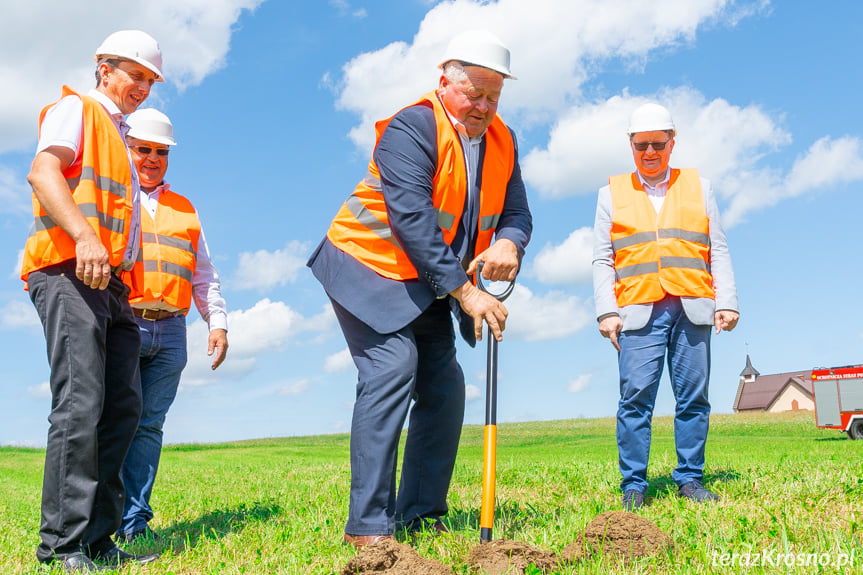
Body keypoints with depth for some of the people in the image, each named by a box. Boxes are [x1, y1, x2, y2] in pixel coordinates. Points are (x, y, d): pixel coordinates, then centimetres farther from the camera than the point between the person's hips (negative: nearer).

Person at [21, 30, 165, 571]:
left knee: (123, 407, 2)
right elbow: (43, 171, -13)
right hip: (69, 272, -9)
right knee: (81, 402, -16)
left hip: (110, 282, 9)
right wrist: (83, 235, -30)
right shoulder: (77, 109, 6)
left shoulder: (117, 139, 31)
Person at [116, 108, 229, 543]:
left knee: (149, 424, 0)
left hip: (170, 332, 4)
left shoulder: (183, 210, 26)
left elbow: (203, 275, 25)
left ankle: (134, 522, 3)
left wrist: (218, 322, 13)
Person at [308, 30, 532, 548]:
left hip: (430, 284, 8)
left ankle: (421, 515, 14)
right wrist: (465, 292, -30)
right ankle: (369, 526, -17)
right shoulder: (412, 128, -20)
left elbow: (517, 211, 2)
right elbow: (413, 220, -28)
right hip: (370, 270, -7)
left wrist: (508, 243, -24)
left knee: (444, 387, 3)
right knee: (392, 370, -21)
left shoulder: (501, 141, 4)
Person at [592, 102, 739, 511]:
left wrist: (726, 301, 3)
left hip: (693, 309, 2)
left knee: (693, 397, 2)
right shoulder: (612, 193, 14)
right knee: (635, 397, -8)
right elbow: (602, 260, 9)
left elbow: (718, 251, 14)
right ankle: (633, 485, 0)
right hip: (638, 312, -1)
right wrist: (606, 311, -2)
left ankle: (690, 479, 12)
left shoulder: (698, 186, 18)